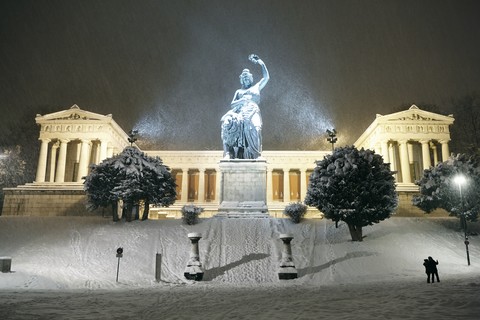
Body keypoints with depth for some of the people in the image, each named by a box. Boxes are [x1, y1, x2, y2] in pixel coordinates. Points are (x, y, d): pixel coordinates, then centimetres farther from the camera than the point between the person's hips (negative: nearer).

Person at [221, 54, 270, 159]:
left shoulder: (256, 87, 31)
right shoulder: (238, 91, 33)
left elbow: (266, 77, 19)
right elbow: (232, 104, 19)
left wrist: (261, 63, 17)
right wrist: (243, 99, 2)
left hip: (253, 111, -1)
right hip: (239, 111, 2)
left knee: (253, 126, -39)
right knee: (228, 121, -35)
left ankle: (256, 155, -38)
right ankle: (228, 152, -38)